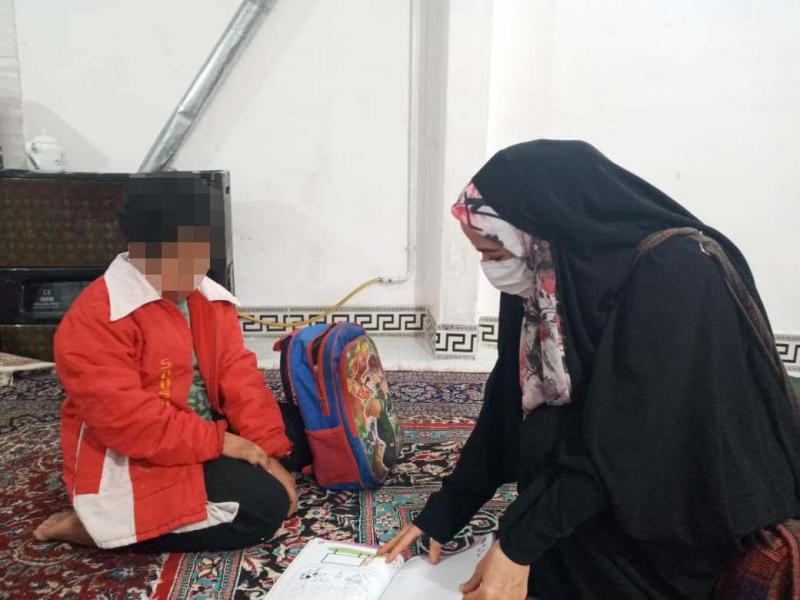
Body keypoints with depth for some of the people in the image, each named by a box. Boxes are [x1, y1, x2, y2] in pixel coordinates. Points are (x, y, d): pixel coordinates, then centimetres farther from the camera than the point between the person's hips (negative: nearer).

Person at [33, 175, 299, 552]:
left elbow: (239, 378, -2)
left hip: (206, 439, 9)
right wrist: (218, 441, -24)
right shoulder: (95, 318, -20)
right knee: (264, 507, -20)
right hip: (132, 462, -9)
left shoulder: (210, 299, 4)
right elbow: (123, 418, -27)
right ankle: (102, 525, -6)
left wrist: (269, 452, -11)